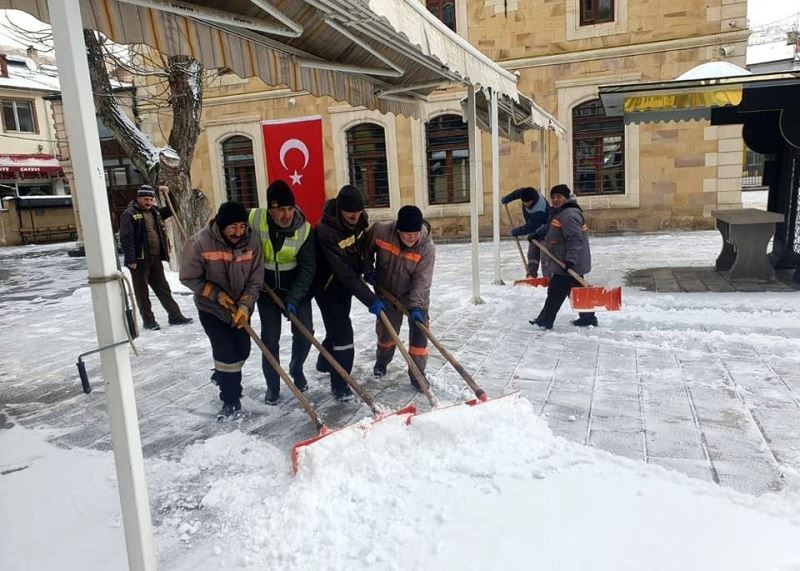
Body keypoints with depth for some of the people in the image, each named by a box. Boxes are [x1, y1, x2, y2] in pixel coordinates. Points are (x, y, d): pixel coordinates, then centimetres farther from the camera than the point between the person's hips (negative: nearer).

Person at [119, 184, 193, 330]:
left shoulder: (154, 211, 12)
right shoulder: (129, 214, -10)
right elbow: (126, 238, -16)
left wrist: (168, 194, 13)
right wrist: (131, 259, -22)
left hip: (155, 258, 7)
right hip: (139, 260, -7)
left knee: (163, 288, 11)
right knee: (142, 292, 4)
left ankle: (175, 316, 16)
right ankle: (148, 321, 10)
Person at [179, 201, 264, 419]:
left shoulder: (251, 241, -16)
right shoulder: (200, 242, -24)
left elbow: (255, 280, -12)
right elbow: (189, 278, -14)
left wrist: (245, 305, -23)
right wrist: (217, 294, -20)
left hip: (241, 307, 4)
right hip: (211, 308, -3)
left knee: (242, 351, 12)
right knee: (225, 352, -9)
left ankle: (223, 375, 45)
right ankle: (231, 400, 8)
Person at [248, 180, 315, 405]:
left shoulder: (305, 229, -20)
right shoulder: (253, 219, -20)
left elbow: (307, 268, -18)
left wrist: (293, 299, -26)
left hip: (297, 290, 0)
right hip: (266, 290, 0)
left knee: (305, 332, 0)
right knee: (270, 338, 1)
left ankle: (296, 369, 30)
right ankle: (272, 385, 20)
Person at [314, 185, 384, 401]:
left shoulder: (360, 219, -12)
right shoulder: (325, 230, -33)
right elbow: (343, 272, -36)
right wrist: (370, 299, -37)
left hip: (347, 284, 7)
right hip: (328, 287, -7)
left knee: (338, 327, 22)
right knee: (342, 332, -10)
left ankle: (324, 364, 47)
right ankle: (339, 385, 4)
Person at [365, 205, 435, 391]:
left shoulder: (427, 247, -28)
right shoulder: (380, 231, -25)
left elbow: (422, 279, -29)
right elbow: (367, 249, -3)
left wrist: (415, 306, -37)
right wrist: (368, 270, -2)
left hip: (415, 294, -1)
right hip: (386, 292, 2)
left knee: (419, 331, -6)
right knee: (385, 329, 16)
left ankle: (417, 374, 10)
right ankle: (382, 360, 46)